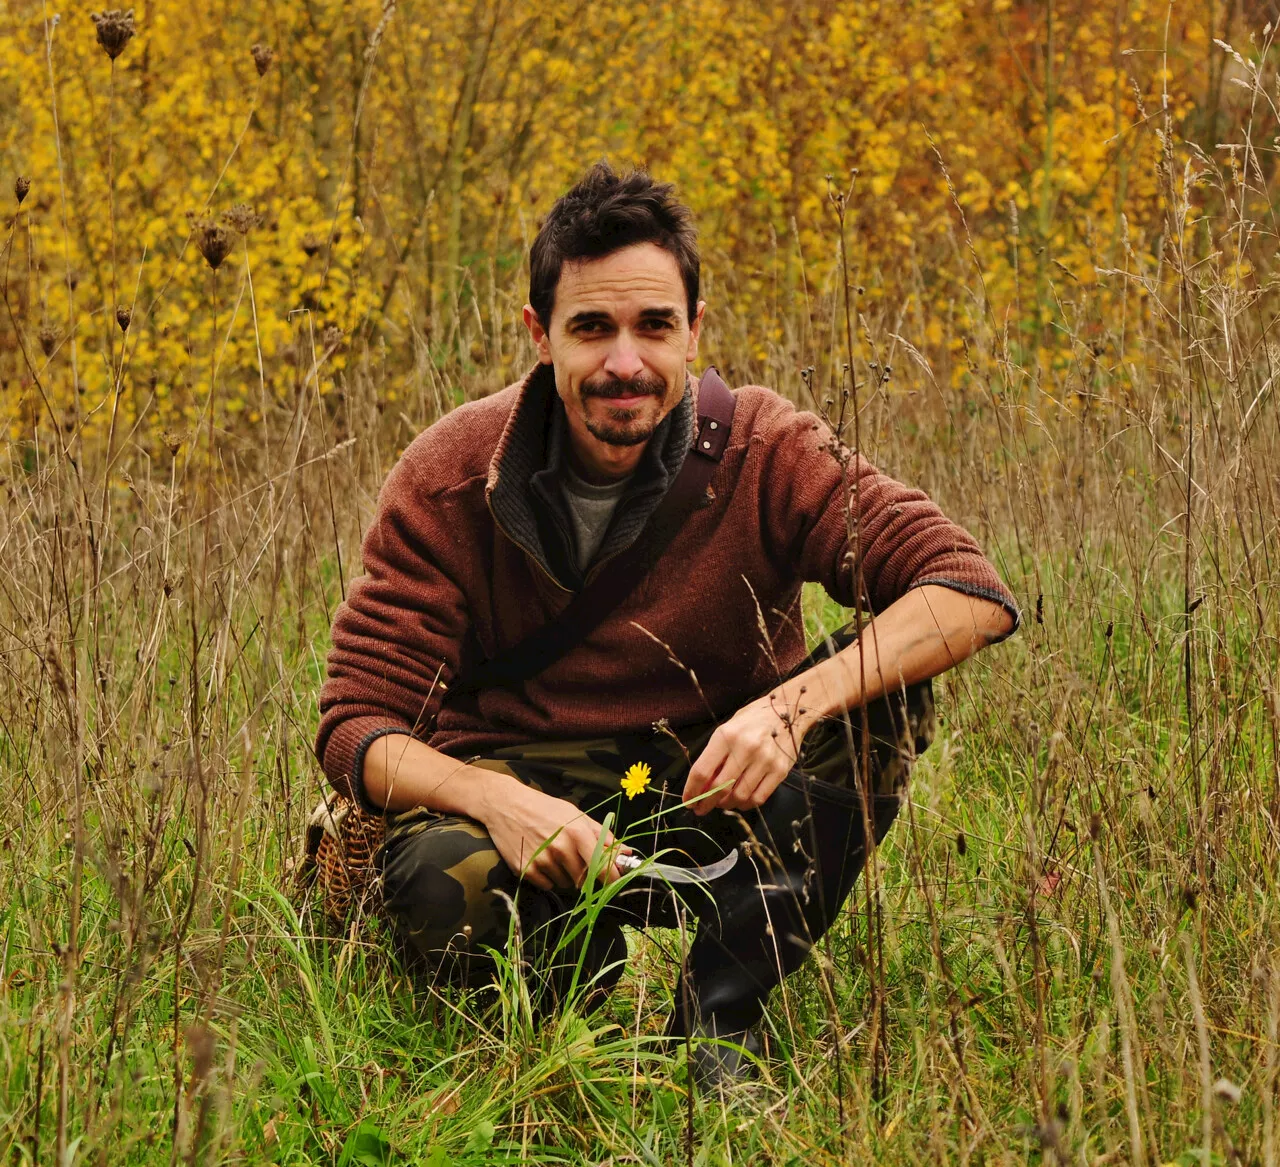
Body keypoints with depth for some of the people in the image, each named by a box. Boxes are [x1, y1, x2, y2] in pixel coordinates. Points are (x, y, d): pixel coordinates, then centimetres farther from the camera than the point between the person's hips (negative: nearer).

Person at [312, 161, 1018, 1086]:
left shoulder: (764, 453, -14)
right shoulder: (450, 480, -13)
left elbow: (974, 593, -23)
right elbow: (356, 728, -13)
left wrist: (794, 704, -39)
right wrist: (493, 798, -35)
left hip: (715, 803, 2)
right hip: (528, 798, -2)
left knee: (884, 689, -25)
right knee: (440, 884, -37)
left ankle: (721, 1013, -13)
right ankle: (568, 994, 0)